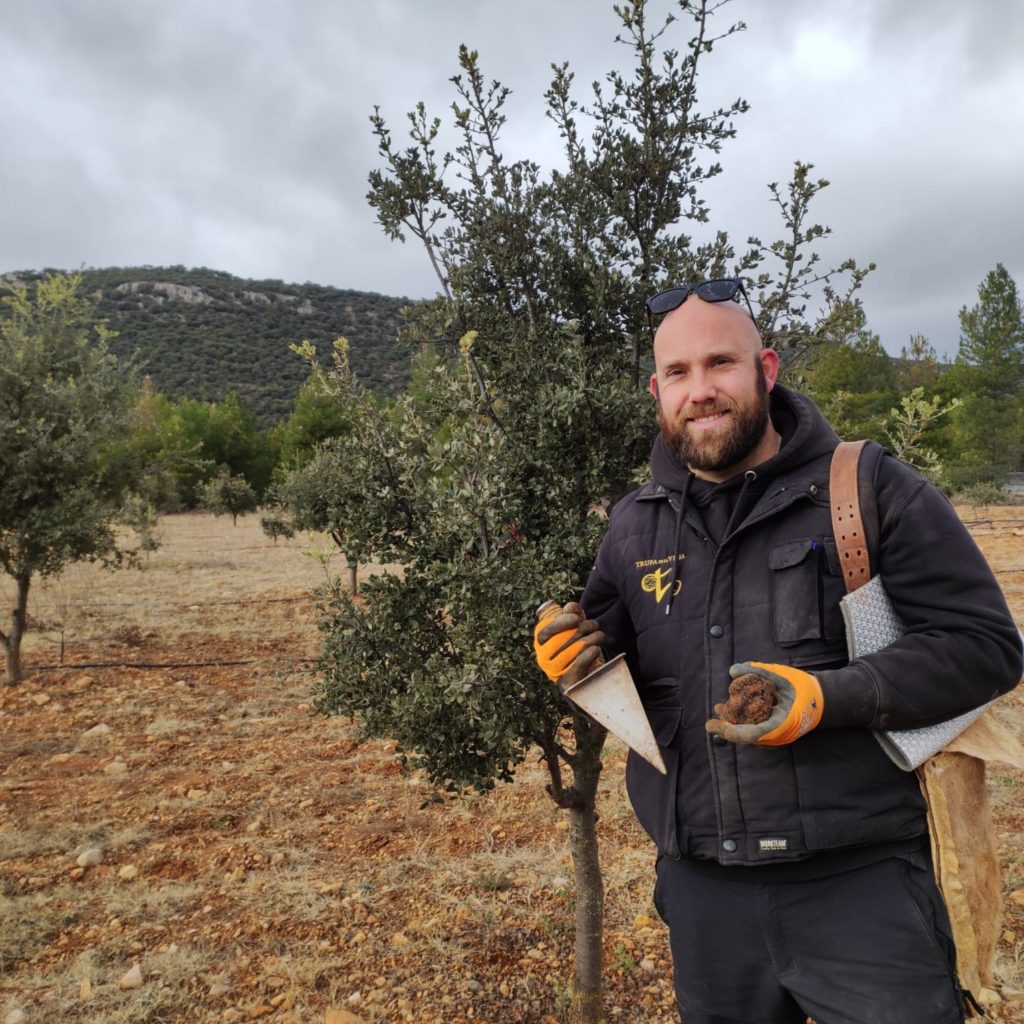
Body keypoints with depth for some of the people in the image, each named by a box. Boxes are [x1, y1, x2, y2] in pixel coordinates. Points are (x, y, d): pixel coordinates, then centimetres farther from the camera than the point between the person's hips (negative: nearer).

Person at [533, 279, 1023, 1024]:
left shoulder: (872, 492, -9)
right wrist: (578, 651, -7)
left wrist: (830, 697, -24)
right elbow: (614, 650, 16)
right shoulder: (633, 527, 4)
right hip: (700, 886, 5)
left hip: (858, 882, -4)